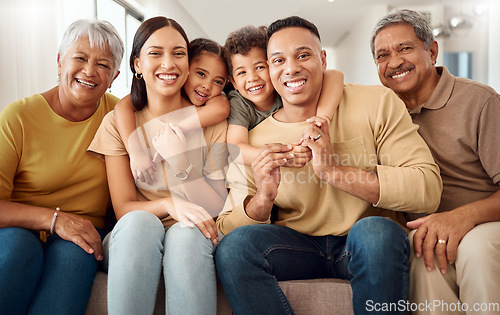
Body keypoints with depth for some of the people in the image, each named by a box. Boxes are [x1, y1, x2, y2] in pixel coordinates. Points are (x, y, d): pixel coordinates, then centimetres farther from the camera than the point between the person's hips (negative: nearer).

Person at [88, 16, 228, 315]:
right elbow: (124, 209, -3)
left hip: (194, 238, 0)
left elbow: (218, 206, -5)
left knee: (186, 233, -34)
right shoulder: (117, 123, 3)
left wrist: (178, 154, -17)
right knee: (139, 222, -33)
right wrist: (168, 205, -24)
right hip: (133, 242, 1)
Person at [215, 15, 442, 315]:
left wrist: (334, 171, -23)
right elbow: (226, 228, 1)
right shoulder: (254, 143, 0)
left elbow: (429, 189, -14)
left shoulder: (377, 104, -6)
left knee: (375, 230, -35)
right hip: (299, 250, 2)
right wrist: (262, 199, -21)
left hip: (372, 246, -1)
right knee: (233, 246, -25)